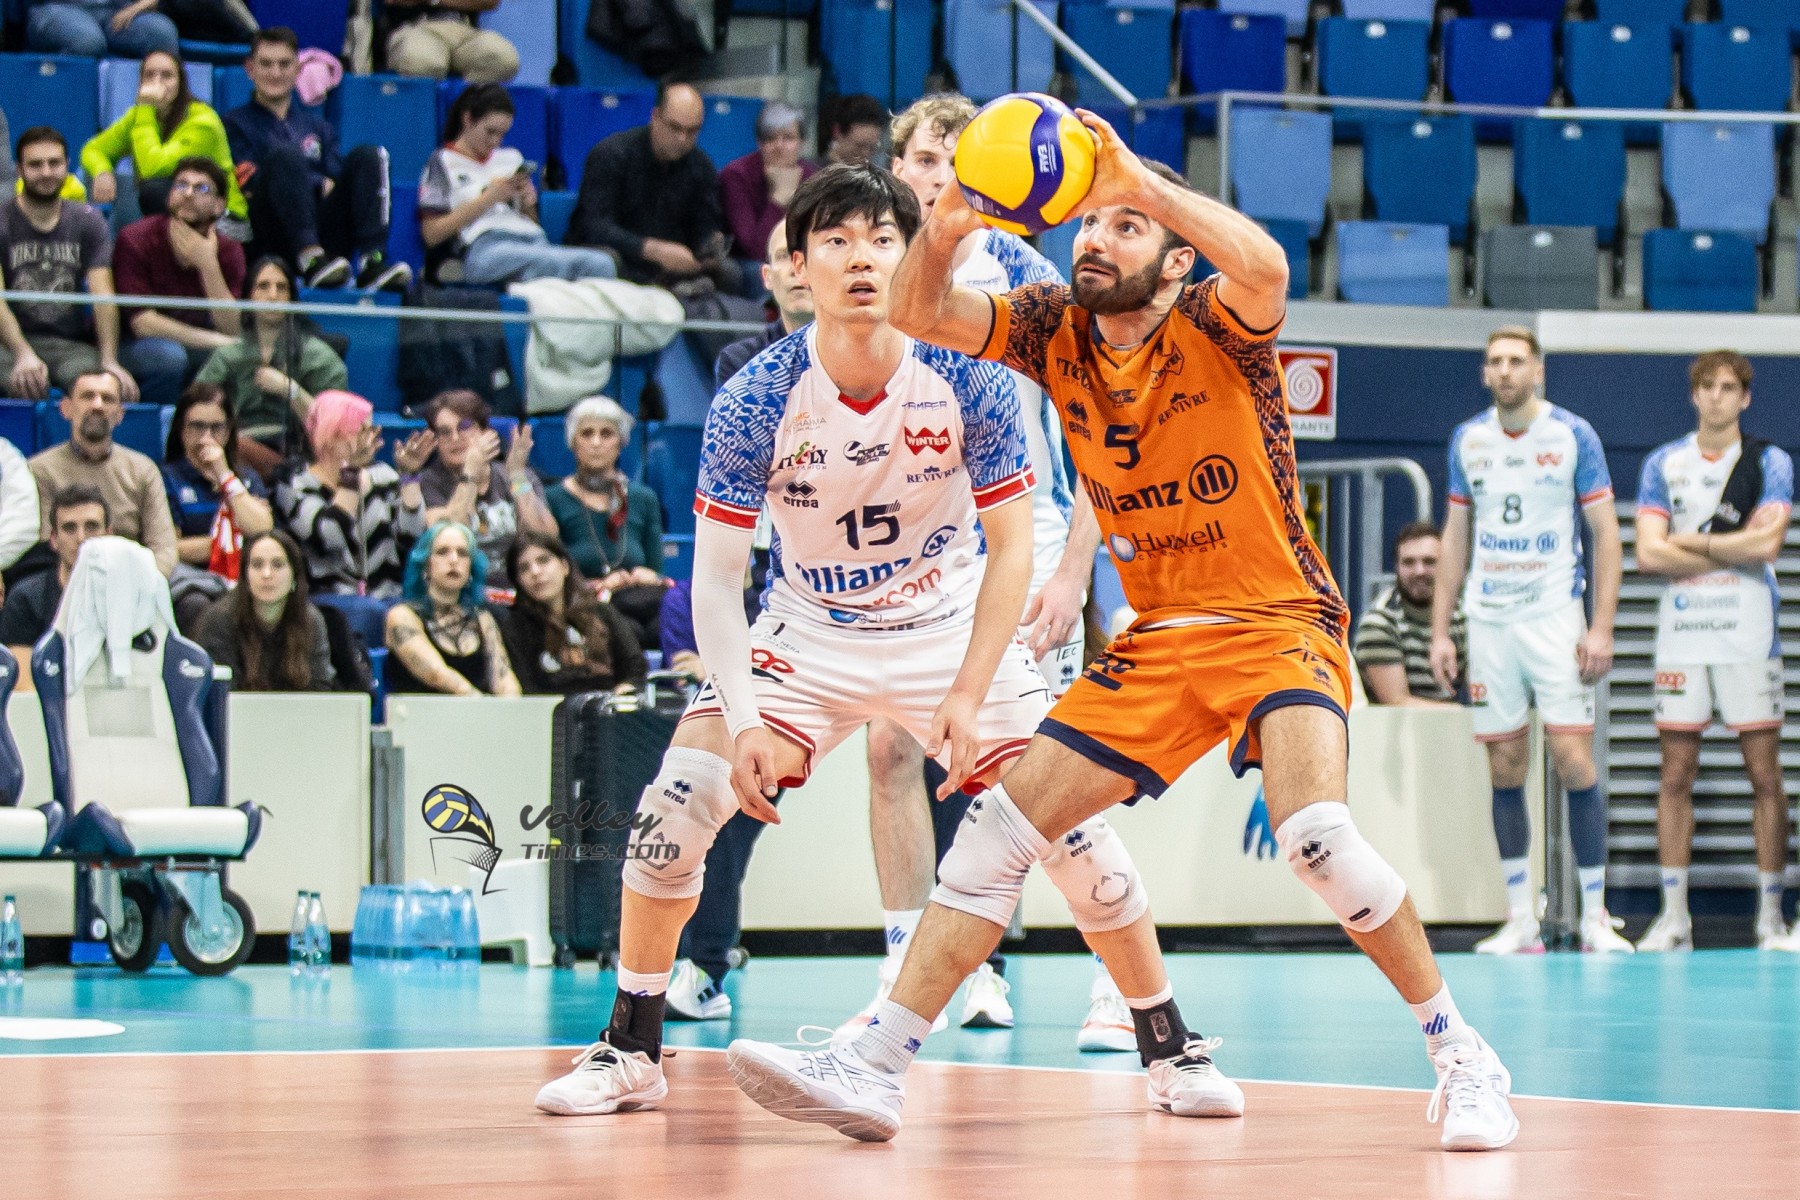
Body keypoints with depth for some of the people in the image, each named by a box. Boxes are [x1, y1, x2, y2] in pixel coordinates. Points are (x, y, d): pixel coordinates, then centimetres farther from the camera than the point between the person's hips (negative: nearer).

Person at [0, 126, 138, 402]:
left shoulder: (88, 222, 11)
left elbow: (102, 295, -2)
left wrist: (109, 361, -20)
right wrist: (24, 355, -30)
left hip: (72, 344, 3)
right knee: (27, 387, -40)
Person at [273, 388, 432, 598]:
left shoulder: (383, 477, 14)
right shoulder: (295, 485, 0)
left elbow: (410, 540, 2)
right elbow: (327, 539, -18)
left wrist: (410, 475, -2)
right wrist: (352, 470, -18)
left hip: (387, 604, 3)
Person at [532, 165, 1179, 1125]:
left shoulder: (969, 379, -19)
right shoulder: (753, 403, -19)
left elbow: (1011, 549, -13)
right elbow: (716, 578, -14)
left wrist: (967, 697, -21)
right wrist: (743, 720, -26)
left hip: (953, 629, 0)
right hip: (806, 631, 0)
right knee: (677, 801, -16)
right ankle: (632, 1051, 0)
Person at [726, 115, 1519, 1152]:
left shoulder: (1214, 325, -12)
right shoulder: (1055, 329, 4)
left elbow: (1265, 269, -35)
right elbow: (919, 314, -7)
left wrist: (1142, 179, -42)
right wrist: (943, 230, -28)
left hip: (1278, 624, -6)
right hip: (1159, 639, 6)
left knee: (1314, 832, -29)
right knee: (1003, 824, -1)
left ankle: (1462, 1056, -13)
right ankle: (876, 1068, 2)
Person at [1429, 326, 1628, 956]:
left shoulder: (1573, 435, -3)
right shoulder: (1467, 440, 8)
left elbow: (1606, 534, -2)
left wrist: (1602, 627, -10)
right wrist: (1439, 631, 8)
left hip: (1555, 619, -3)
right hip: (1488, 621, 3)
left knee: (1574, 762, -10)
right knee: (1505, 769, 2)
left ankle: (1595, 917, -3)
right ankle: (1520, 921, 7)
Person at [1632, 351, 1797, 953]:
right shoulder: (1663, 463, 9)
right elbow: (1649, 553, -2)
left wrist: (1693, 543, -5)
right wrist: (1734, 549, -6)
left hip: (1749, 633, -2)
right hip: (1681, 632, 2)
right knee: (1676, 774, 0)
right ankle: (1673, 916, 3)